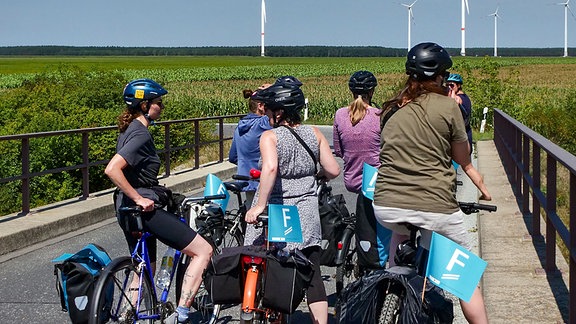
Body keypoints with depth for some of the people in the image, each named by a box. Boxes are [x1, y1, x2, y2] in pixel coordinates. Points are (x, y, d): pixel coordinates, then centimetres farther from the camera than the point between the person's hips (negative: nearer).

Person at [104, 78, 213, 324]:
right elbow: (112, 169, -29)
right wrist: (138, 198, -24)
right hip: (145, 210, -10)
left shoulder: (130, 129, 14)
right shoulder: (140, 134, -17)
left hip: (129, 211, 11)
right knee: (203, 251, -8)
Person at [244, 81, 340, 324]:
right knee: (312, 276, 8)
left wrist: (259, 205, -28)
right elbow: (333, 170, 3)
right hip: (305, 215, 4)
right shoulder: (313, 134, 2)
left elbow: (270, 168, -30)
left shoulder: (270, 136, -11)